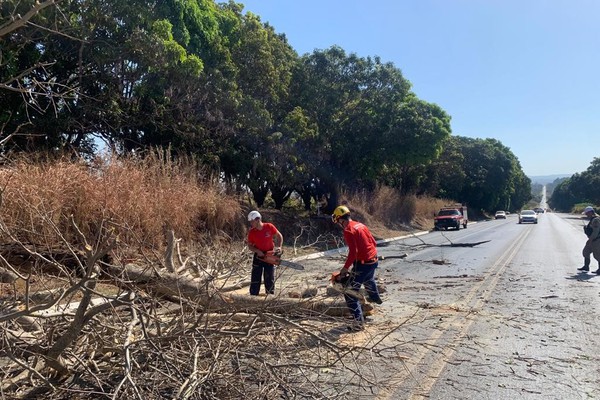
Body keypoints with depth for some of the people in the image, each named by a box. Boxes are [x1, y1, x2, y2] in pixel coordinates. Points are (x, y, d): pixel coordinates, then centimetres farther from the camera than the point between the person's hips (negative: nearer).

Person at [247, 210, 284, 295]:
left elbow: (279, 236, -3)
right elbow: (250, 245, -3)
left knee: (269, 279, 8)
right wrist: (257, 251, -19)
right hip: (258, 256, 1)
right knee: (255, 278, 3)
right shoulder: (251, 232, -12)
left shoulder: (269, 227, -17)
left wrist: (279, 247, -14)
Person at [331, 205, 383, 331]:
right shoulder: (360, 225, 8)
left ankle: (358, 320, -8)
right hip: (374, 260, 9)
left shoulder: (348, 230, -17)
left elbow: (353, 252, -25)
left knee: (350, 293, -2)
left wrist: (345, 268, -15)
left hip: (363, 264, -9)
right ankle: (376, 298, 65)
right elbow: (373, 243, 13)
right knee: (369, 280, 39)